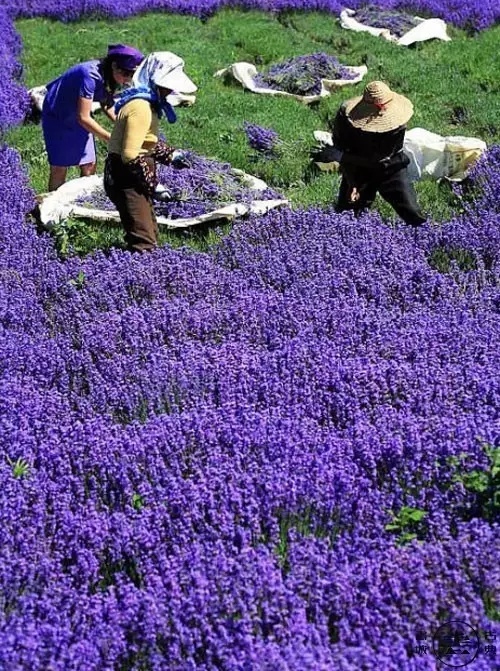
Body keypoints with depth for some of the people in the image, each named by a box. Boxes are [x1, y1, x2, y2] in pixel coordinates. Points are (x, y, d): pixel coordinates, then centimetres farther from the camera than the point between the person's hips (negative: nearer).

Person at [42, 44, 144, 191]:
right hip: (57, 117, -7)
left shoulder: (109, 77, -12)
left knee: (89, 165, 3)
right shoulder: (91, 76, -35)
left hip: (77, 118, 7)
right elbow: (84, 118, -35)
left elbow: (107, 105, 7)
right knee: (59, 168, -5)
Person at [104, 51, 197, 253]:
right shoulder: (140, 108, -21)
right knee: (144, 242, -14)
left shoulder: (146, 102, 11)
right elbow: (130, 155, -26)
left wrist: (170, 155, 12)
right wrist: (153, 185, -20)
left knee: (150, 234, 21)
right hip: (126, 179, -11)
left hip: (132, 178, 11)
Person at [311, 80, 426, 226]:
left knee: (413, 215, -3)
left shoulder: (396, 122, -29)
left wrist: (340, 156, -39)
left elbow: (379, 158, -32)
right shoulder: (346, 115, -23)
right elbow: (340, 148, -15)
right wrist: (352, 185, -22)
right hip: (357, 172, 1)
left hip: (390, 170, -1)